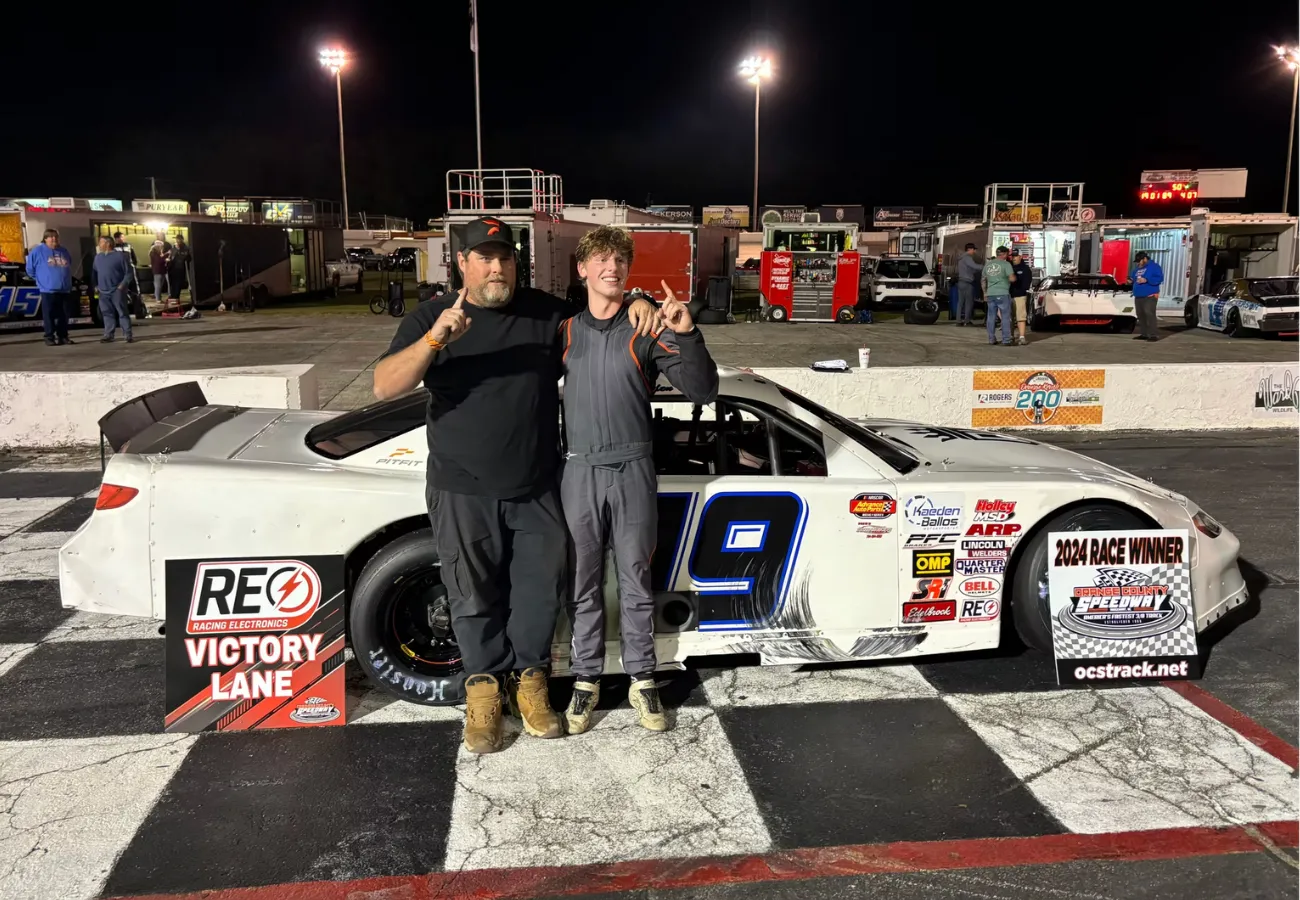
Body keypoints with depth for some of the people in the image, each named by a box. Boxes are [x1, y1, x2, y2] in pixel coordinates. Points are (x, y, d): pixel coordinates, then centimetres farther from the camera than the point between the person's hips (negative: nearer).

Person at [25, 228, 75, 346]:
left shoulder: (64, 251, 12)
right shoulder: (38, 251, -3)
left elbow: (69, 267, 26)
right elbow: (30, 268, 3)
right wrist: (41, 279, 7)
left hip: (65, 290, 4)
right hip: (48, 290, -4)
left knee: (64, 315, 6)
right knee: (49, 315, -2)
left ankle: (63, 336, 13)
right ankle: (49, 337, 4)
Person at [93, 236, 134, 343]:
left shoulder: (120, 256, -5)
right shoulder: (98, 257, 14)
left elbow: (128, 272, -6)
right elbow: (95, 272, 21)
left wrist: (123, 285, -14)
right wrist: (96, 285, 9)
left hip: (117, 291, -6)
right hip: (103, 291, 6)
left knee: (123, 313, -5)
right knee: (107, 314, 7)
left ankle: (129, 335, -4)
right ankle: (108, 335, 11)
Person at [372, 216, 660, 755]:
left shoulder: (546, 313, 4)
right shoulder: (431, 317, -1)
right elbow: (385, 386, -12)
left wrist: (638, 306, -10)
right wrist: (435, 340, -28)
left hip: (537, 490, 2)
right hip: (463, 492, -1)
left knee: (540, 588, 8)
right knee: (475, 595, 9)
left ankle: (529, 677, 28)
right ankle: (484, 683, 27)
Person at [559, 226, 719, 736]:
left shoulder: (648, 330, -1)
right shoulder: (564, 331, 5)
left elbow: (702, 392, -9)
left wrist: (686, 334, -23)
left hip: (633, 470, -1)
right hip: (580, 471, 1)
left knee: (636, 583, 7)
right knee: (584, 584, 9)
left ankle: (642, 682, 19)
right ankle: (586, 680, 21)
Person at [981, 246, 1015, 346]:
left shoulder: (987, 264, 12)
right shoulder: (1006, 264, -7)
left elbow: (983, 280, 19)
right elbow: (1012, 278, -15)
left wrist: (985, 292, 28)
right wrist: (1014, 276, 7)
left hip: (990, 294, 5)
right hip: (1002, 294, -5)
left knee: (991, 317, 10)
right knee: (1006, 317, -1)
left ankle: (991, 339, 11)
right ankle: (1006, 340, -3)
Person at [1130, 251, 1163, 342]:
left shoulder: (1154, 266, -5)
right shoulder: (1137, 268, 17)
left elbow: (1159, 278, -14)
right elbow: (1133, 276, 30)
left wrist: (1146, 280, -24)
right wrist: (1131, 279, 5)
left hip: (1150, 296, -8)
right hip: (1138, 296, 8)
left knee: (1149, 314, -16)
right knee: (1140, 315, 8)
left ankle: (1153, 335, -18)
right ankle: (1143, 334, 14)